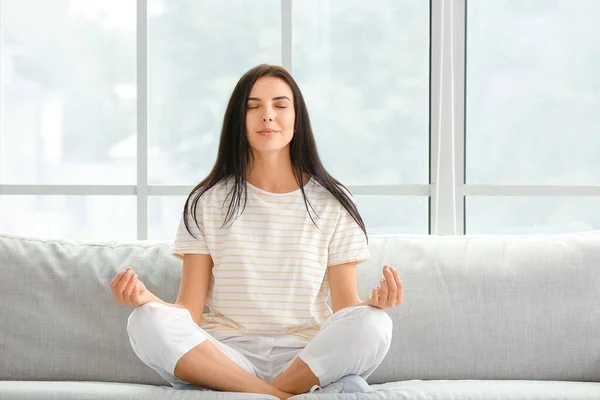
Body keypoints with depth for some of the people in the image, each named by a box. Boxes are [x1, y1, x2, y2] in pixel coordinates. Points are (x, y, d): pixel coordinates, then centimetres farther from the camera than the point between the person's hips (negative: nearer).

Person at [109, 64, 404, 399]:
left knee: (373, 325, -30)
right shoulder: (208, 202, 8)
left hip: (308, 360, 0)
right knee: (147, 323, -29)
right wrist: (146, 298, -20)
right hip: (224, 358, 0)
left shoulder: (333, 202, 8)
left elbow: (347, 308, 4)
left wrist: (373, 303, -19)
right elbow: (189, 312, 2)